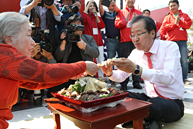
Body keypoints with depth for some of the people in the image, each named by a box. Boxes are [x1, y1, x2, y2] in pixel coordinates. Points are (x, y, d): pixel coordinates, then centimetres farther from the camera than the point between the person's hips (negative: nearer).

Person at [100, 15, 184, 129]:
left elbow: (169, 77, -30)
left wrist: (136, 69, -41)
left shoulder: (170, 47, -13)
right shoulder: (136, 53, 3)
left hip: (172, 102, -5)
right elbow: (121, 76, 5)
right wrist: (110, 73, -19)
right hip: (149, 98, 5)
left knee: (155, 104, -38)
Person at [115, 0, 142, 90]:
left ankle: (136, 82, 6)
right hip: (124, 40, -1)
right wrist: (126, 21, -8)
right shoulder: (121, 12, 16)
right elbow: (117, 24, 2)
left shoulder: (138, 13, 19)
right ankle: (124, 83, 1)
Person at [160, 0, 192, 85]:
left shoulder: (184, 15, 15)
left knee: (184, 60, -5)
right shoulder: (167, 17, 13)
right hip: (171, 40, 0)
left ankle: (184, 79, 2)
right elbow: (164, 27, 0)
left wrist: (179, 21, -7)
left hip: (182, 40, 0)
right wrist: (174, 23, -7)